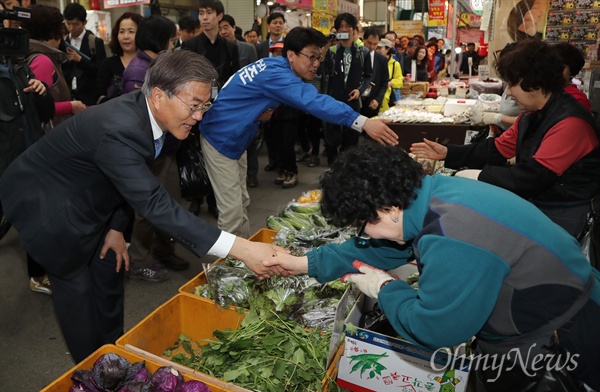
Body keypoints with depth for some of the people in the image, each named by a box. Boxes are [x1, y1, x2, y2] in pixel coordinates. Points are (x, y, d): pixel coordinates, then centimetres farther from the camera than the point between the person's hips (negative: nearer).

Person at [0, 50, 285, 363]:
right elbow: (154, 204, -45)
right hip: (45, 205, -8)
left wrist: (115, 228, 2)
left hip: (83, 199, 8)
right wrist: (240, 248, -50)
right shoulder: (119, 129, -39)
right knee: (77, 285, 3)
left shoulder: (141, 112, -12)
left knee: (109, 269, 15)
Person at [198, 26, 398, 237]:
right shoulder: (275, 73, -27)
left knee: (241, 203, 15)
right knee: (232, 209, -7)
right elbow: (312, 100, -41)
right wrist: (363, 122, -48)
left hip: (232, 137, 10)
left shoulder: (274, 66, 3)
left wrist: (264, 110, -8)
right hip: (220, 137, -10)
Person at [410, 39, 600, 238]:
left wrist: (479, 176, -20)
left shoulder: (570, 122, -22)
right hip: (532, 201, 8)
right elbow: (497, 149, 10)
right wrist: (447, 153, 3)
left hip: (559, 214, -8)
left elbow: (533, 177, -27)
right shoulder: (532, 114, 8)